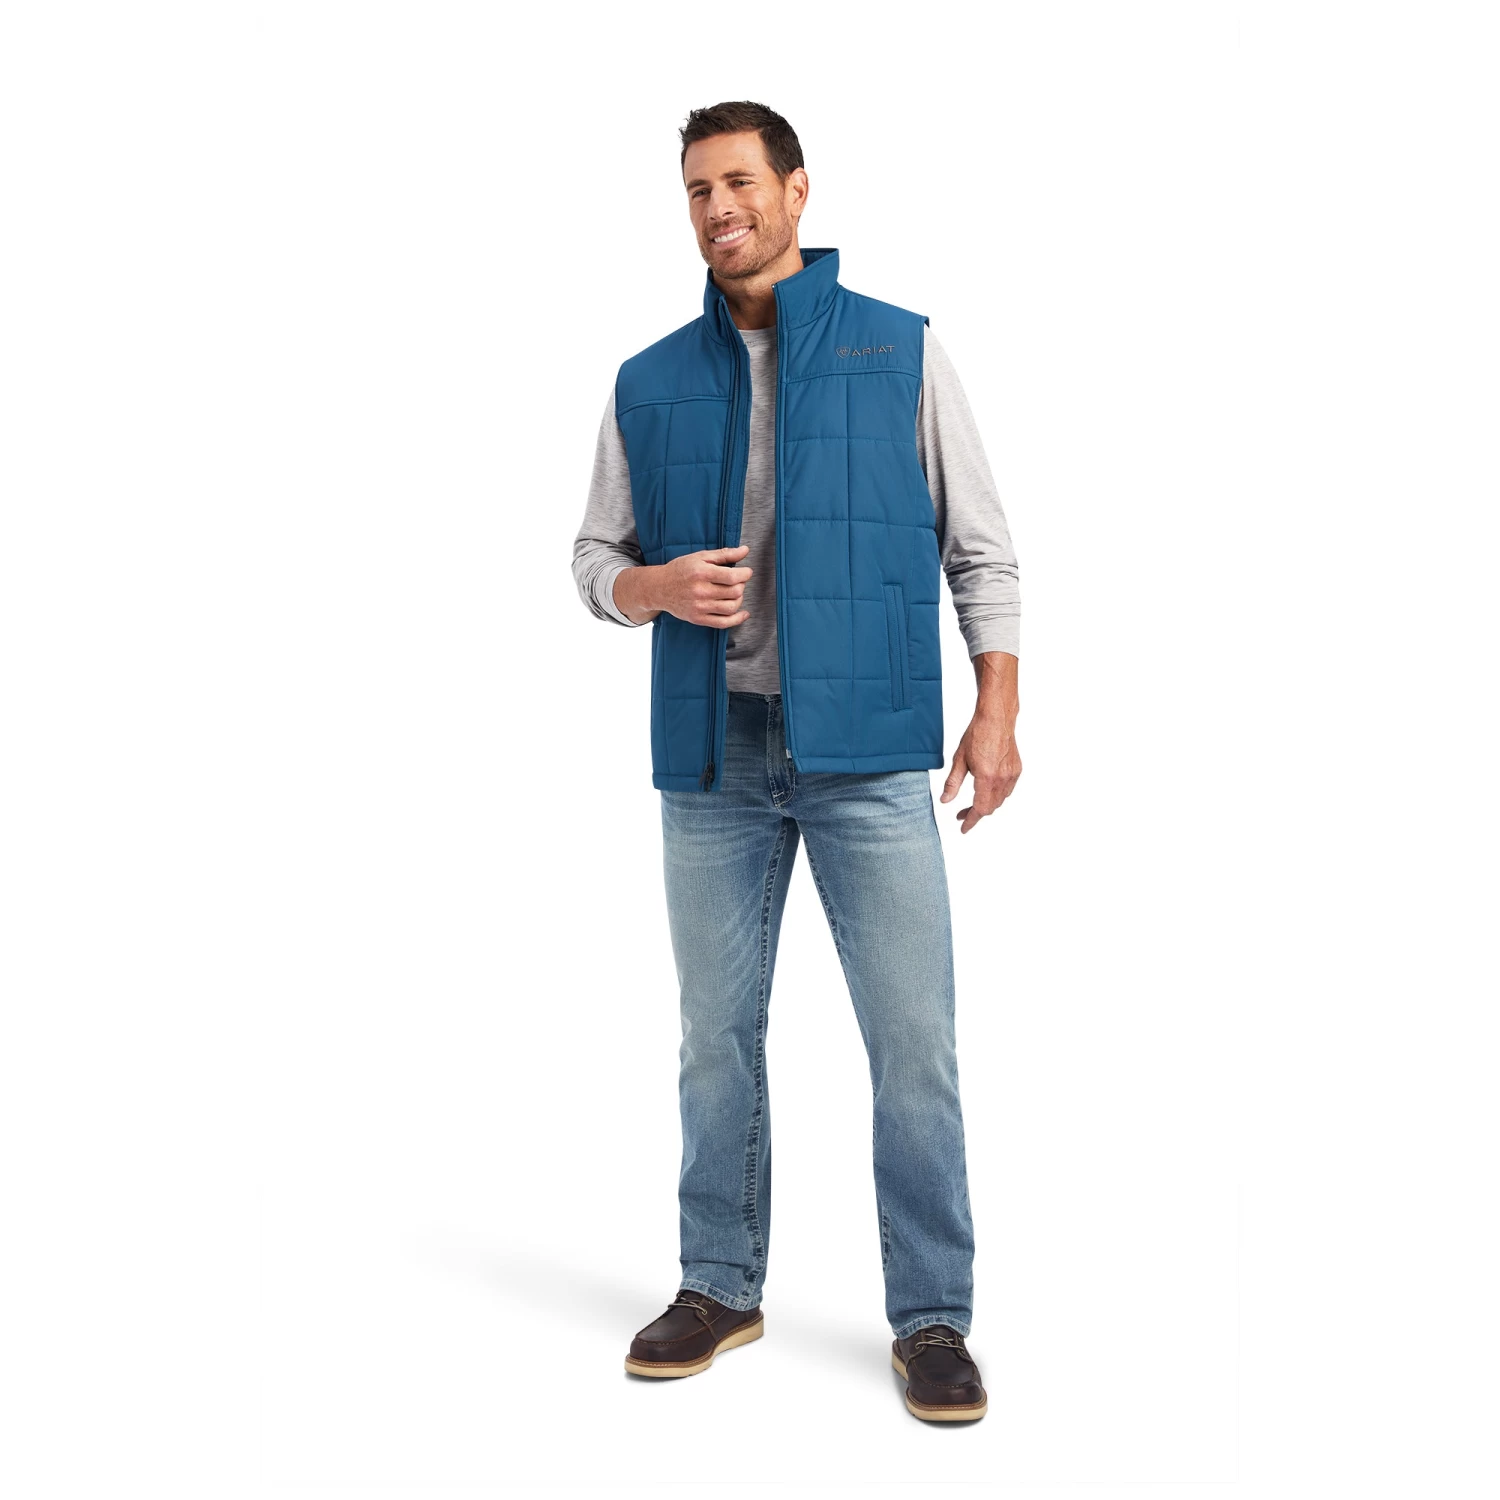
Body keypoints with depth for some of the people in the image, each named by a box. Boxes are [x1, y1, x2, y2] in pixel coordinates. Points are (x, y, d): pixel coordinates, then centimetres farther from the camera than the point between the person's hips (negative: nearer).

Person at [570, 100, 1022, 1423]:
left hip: (870, 753, -2)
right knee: (718, 1034, 10)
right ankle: (721, 1286, 25)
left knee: (913, 1040, -2)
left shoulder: (902, 352, 3)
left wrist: (998, 709, -5)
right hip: (713, 757, 3)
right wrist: (655, 587, -9)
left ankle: (933, 1317, 11)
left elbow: (981, 545, 4)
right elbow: (596, 557, 14)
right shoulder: (648, 384, 10)